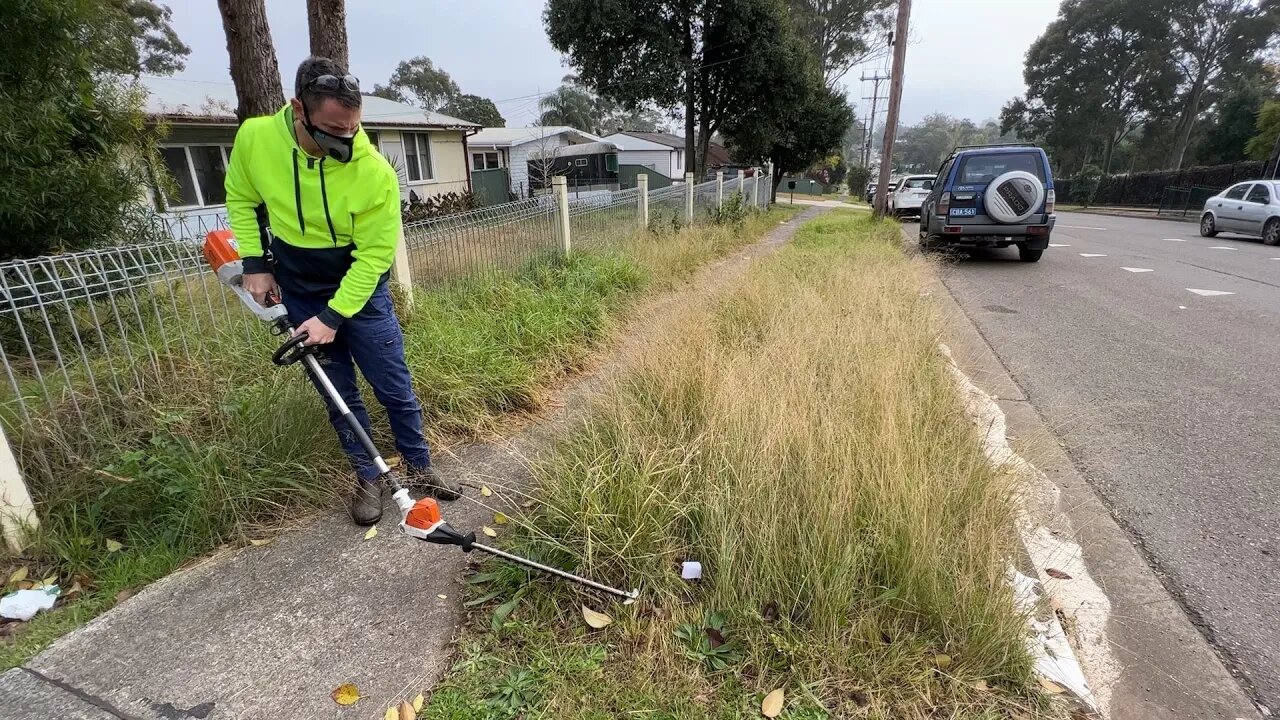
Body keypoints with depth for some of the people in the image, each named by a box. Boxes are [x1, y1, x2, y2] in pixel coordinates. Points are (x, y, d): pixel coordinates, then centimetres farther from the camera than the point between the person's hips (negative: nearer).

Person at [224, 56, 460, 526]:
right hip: (298, 295, 3)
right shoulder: (254, 137, -13)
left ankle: (419, 468, 25)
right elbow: (241, 199, 6)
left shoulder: (375, 172, -23)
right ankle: (368, 478, 25)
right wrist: (256, 263, -3)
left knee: (395, 389, 5)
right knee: (340, 396, 9)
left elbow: (375, 252, -19)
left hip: (359, 290, -2)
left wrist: (334, 317, -20)